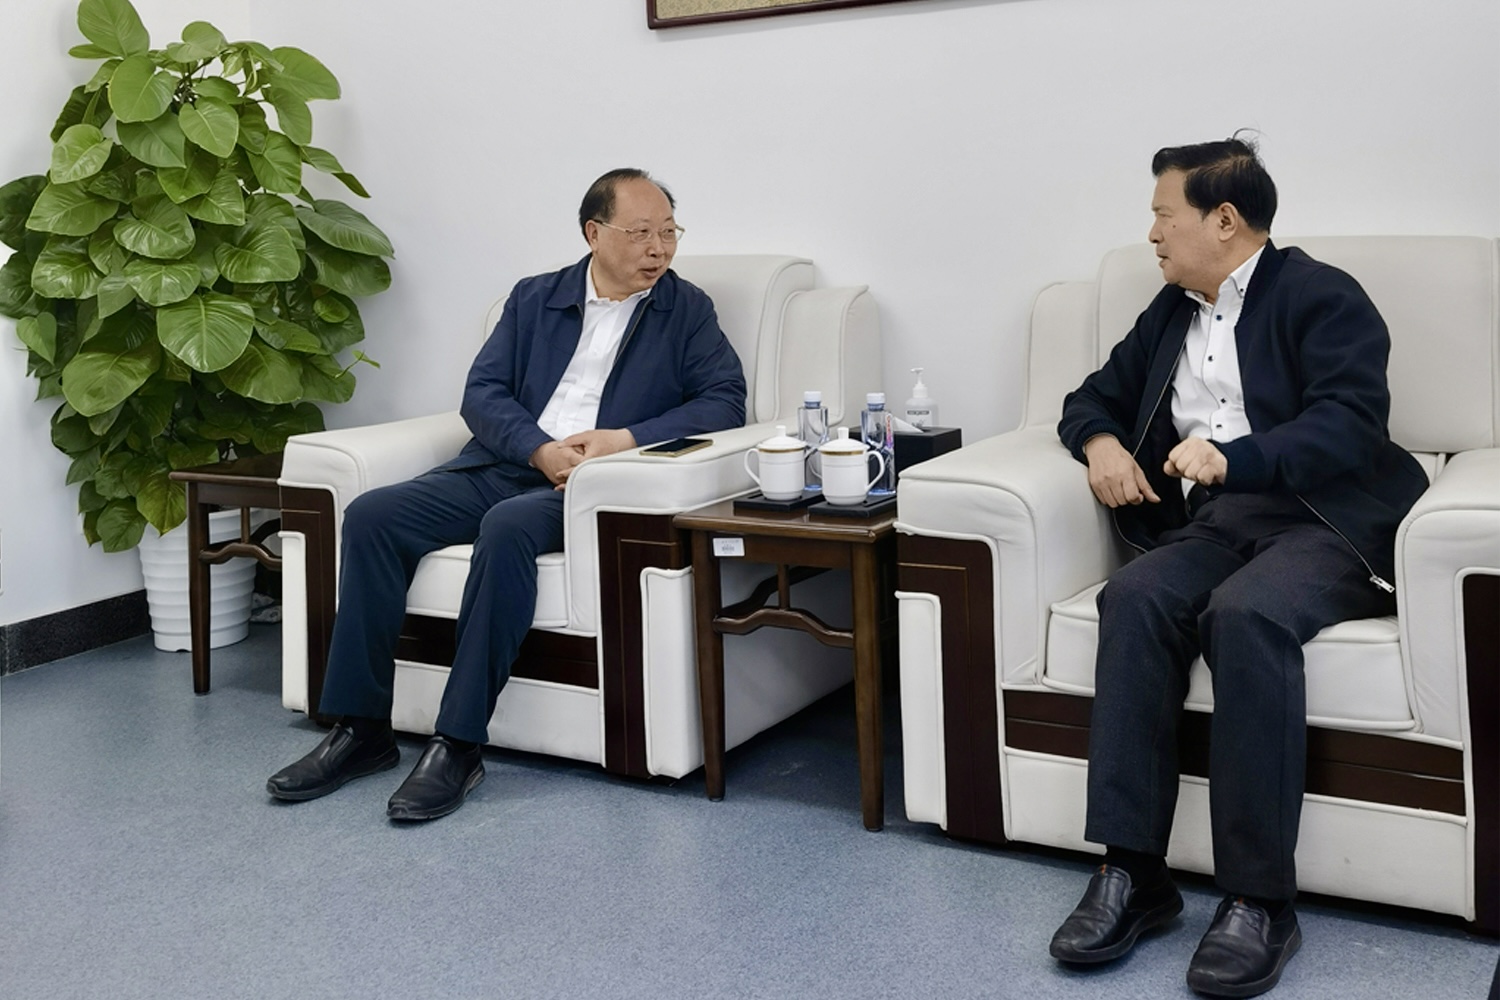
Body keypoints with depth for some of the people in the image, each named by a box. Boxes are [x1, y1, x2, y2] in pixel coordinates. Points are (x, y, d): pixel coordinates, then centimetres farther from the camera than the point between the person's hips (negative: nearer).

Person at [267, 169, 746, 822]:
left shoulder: (687, 311, 11)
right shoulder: (534, 299, 17)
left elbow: (725, 402, -2)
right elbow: (482, 394, 8)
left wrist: (628, 440, -14)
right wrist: (541, 450, -11)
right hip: (502, 467, 4)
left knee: (507, 527, -36)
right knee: (371, 516, -17)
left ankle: (459, 744, -31)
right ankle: (361, 729, -12)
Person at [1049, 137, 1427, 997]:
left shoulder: (1321, 297, 1)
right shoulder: (1172, 312, 22)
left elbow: (1351, 423, -13)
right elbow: (1096, 396, 28)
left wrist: (1233, 457, -29)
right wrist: (1100, 441, 4)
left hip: (1324, 519, -5)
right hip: (1210, 524, 5)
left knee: (1245, 612, -36)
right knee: (1136, 595, -28)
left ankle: (1261, 900, -29)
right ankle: (1133, 873, -27)